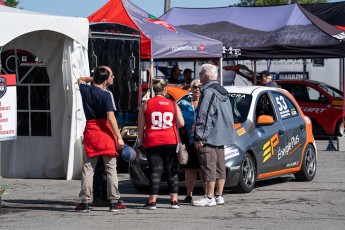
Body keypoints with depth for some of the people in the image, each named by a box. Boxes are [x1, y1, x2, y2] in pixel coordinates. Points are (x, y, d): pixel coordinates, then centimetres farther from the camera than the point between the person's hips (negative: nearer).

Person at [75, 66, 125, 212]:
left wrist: (94, 79, 21)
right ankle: (114, 202, 2)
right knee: (111, 168, 2)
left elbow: (81, 80, 32)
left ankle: (85, 202, 2)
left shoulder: (85, 90, 5)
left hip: (90, 131, 4)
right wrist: (119, 137, -17)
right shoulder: (106, 94, -11)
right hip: (105, 132, -4)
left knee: (88, 168, 6)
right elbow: (111, 117, -18)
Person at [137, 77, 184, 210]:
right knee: (172, 171, 8)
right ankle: (174, 200, 6)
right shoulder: (173, 104, 4)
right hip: (170, 142, 1)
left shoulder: (146, 104, 1)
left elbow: (140, 126, 2)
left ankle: (152, 201, -7)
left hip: (152, 142, -1)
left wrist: (141, 142, 11)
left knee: (155, 171, -1)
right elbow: (181, 123, 1)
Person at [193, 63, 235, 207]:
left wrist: (198, 137, -17)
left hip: (209, 136, -10)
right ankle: (219, 196, 15)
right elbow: (228, 116, 22)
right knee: (220, 167, 11)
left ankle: (209, 197, -8)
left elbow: (203, 117, -18)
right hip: (221, 137, 10)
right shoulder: (223, 92, 17)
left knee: (209, 167, -8)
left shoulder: (208, 92, -13)